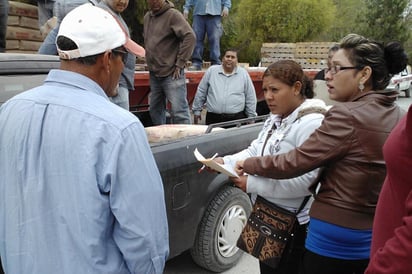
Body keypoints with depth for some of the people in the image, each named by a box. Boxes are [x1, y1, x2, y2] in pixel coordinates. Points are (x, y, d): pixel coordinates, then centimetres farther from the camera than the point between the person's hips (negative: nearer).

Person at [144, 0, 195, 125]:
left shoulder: (173, 15, -9)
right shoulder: (147, 17, 14)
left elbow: (190, 36, -18)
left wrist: (180, 63, -16)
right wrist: (150, 61, 16)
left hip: (171, 74, -8)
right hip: (154, 74, 8)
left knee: (179, 111, -9)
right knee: (155, 109, 17)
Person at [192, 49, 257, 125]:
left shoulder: (244, 74, 7)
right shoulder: (211, 71, 7)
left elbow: (250, 98, 10)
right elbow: (201, 92, 12)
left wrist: (251, 117, 9)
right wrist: (197, 110, 11)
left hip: (237, 119, 0)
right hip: (213, 118, 1)